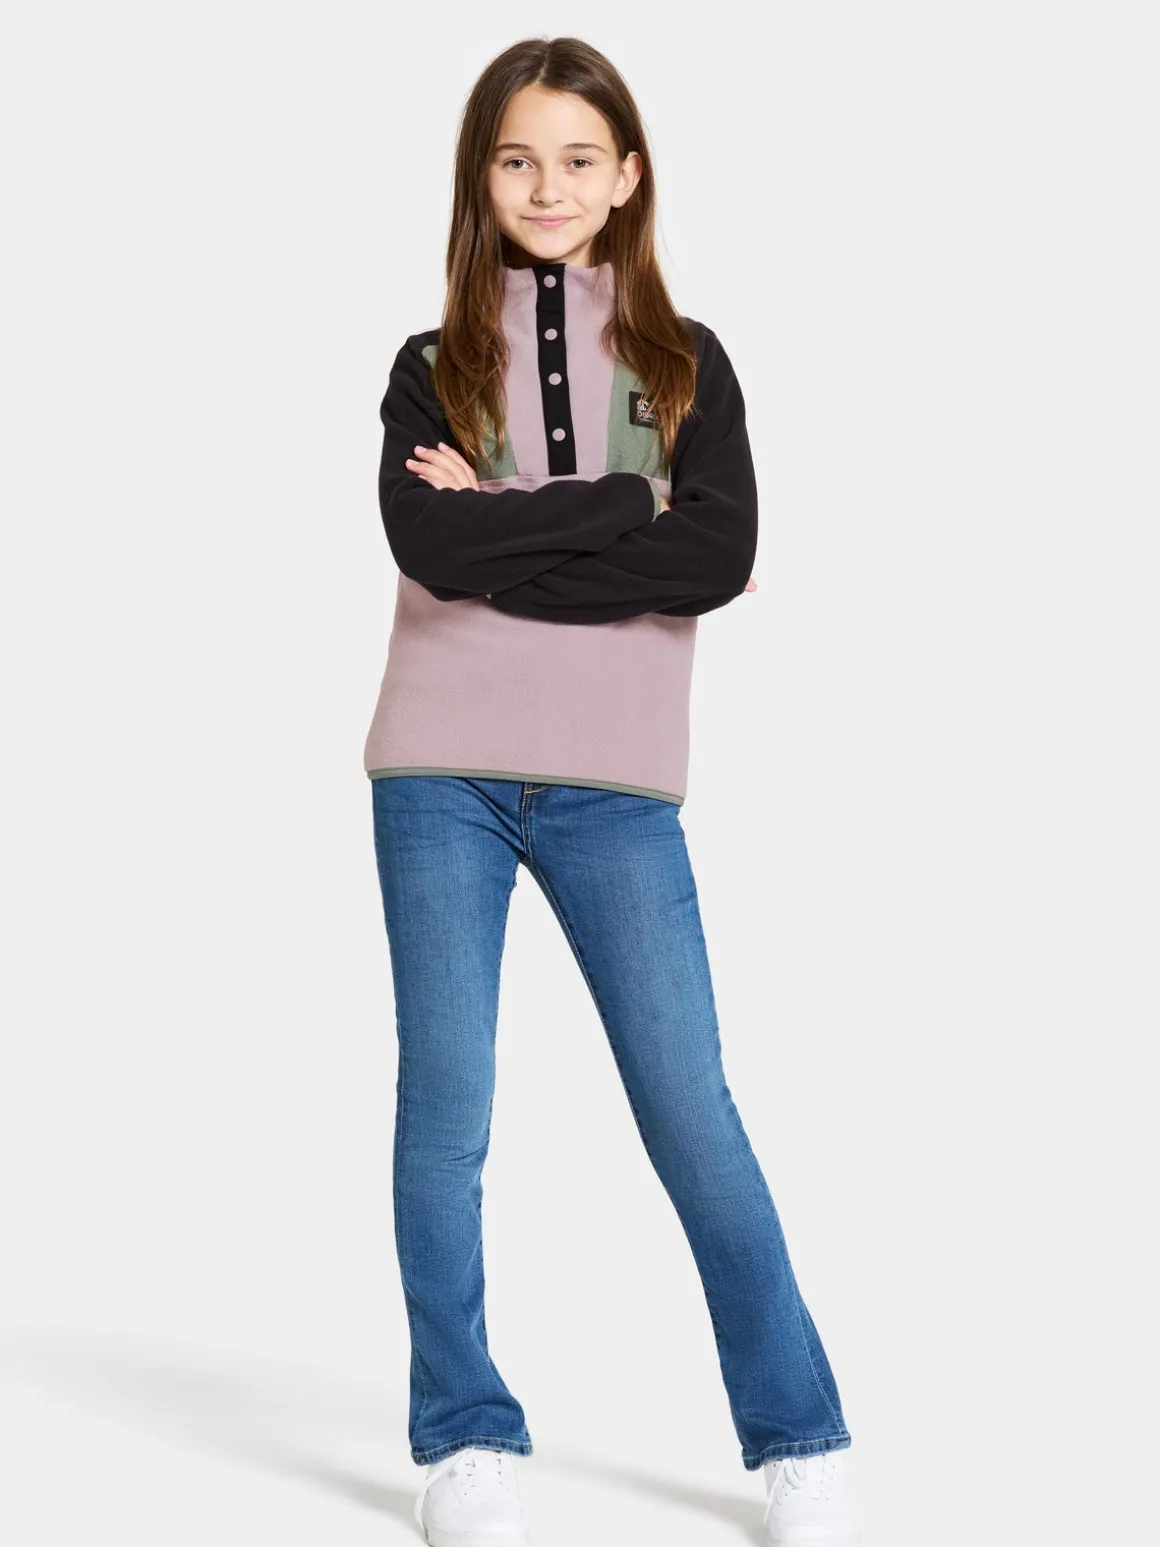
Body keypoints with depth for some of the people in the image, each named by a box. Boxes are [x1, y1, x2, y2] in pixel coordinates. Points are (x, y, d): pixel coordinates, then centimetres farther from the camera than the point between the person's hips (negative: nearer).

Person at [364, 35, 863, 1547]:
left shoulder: (686, 361, 9)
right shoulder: (432, 368, 8)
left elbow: (721, 556, -9)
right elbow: (426, 541, -12)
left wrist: (505, 540, -10)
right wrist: (625, 508, -9)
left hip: (615, 787, 0)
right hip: (443, 775, 1)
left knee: (692, 1108, -2)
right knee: (446, 1104, 2)